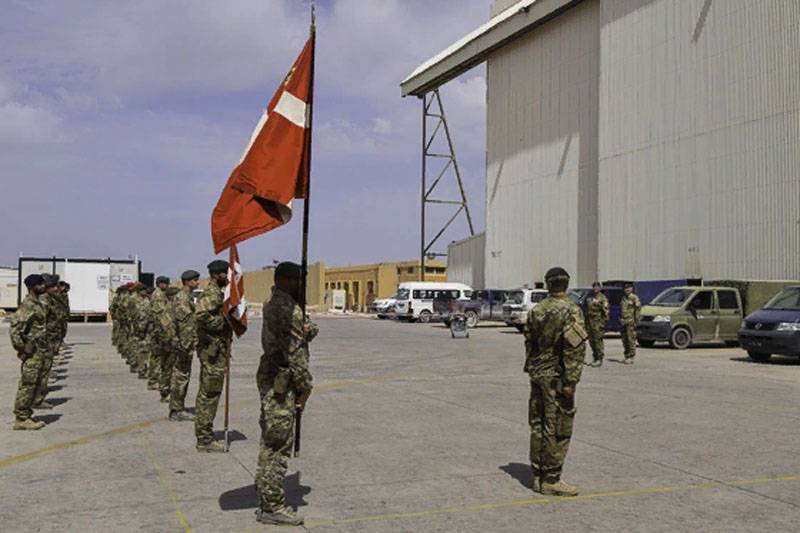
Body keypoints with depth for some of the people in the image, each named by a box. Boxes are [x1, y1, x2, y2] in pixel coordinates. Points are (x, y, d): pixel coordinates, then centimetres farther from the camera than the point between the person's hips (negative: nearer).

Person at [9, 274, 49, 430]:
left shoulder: (38, 304, 14)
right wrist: (22, 349, -19)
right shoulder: (27, 305, -16)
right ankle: (21, 419, 1)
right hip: (32, 353, -10)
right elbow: (15, 328, -23)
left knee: (34, 384, 13)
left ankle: (26, 416, 21)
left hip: (40, 352, 10)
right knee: (27, 385, -5)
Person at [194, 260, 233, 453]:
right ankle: (205, 440, 0)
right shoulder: (211, 295, -15)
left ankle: (205, 436, 23)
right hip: (213, 350, -11)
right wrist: (223, 323, -19)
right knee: (209, 395, -5)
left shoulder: (217, 294, 16)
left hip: (216, 350, 11)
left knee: (207, 394, 15)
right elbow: (202, 315, -31)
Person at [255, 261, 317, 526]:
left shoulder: (272, 304, 15)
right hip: (281, 383, -11)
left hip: (271, 378, 11)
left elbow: (308, 331, 16)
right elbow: (295, 351, -19)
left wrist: (308, 329, -7)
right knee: (278, 445, -4)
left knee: (270, 442, 15)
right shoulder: (287, 308, -17)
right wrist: (305, 387, -12)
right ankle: (272, 507, 2)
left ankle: (265, 499, 23)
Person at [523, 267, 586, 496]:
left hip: (537, 375, 7)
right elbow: (575, 349, -19)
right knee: (557, 430, -1)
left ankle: (538, 476, 18)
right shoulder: (571, 310, -12)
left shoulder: (535, 311, 8)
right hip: (557, 377, -7)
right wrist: (571, 381, -18)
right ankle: (551, 480, 2)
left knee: (538, 426, 12)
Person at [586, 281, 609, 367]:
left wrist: (604, 322, -17)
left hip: (598, 322, -7)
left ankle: (599, 360, -3)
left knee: (598, 340, -8)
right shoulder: (590, 297, 16)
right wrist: (586, 321, 20)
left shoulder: (603, 298, -6)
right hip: (590, 321, 7)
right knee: (591, 341, 9)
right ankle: (595, 358, 19)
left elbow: (605, 311, -12)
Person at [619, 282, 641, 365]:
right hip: (623, 323, 7)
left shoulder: (634, 298, -5)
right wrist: (620, 321, 16)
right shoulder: (623, 298, 16)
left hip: (631, 322, -7)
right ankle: (627, 356, 16)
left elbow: (638, 310, -8)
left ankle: (631, 358, -4)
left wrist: (636, 321, -13)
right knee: (624, 340, 8)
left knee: (631, 340, -6)